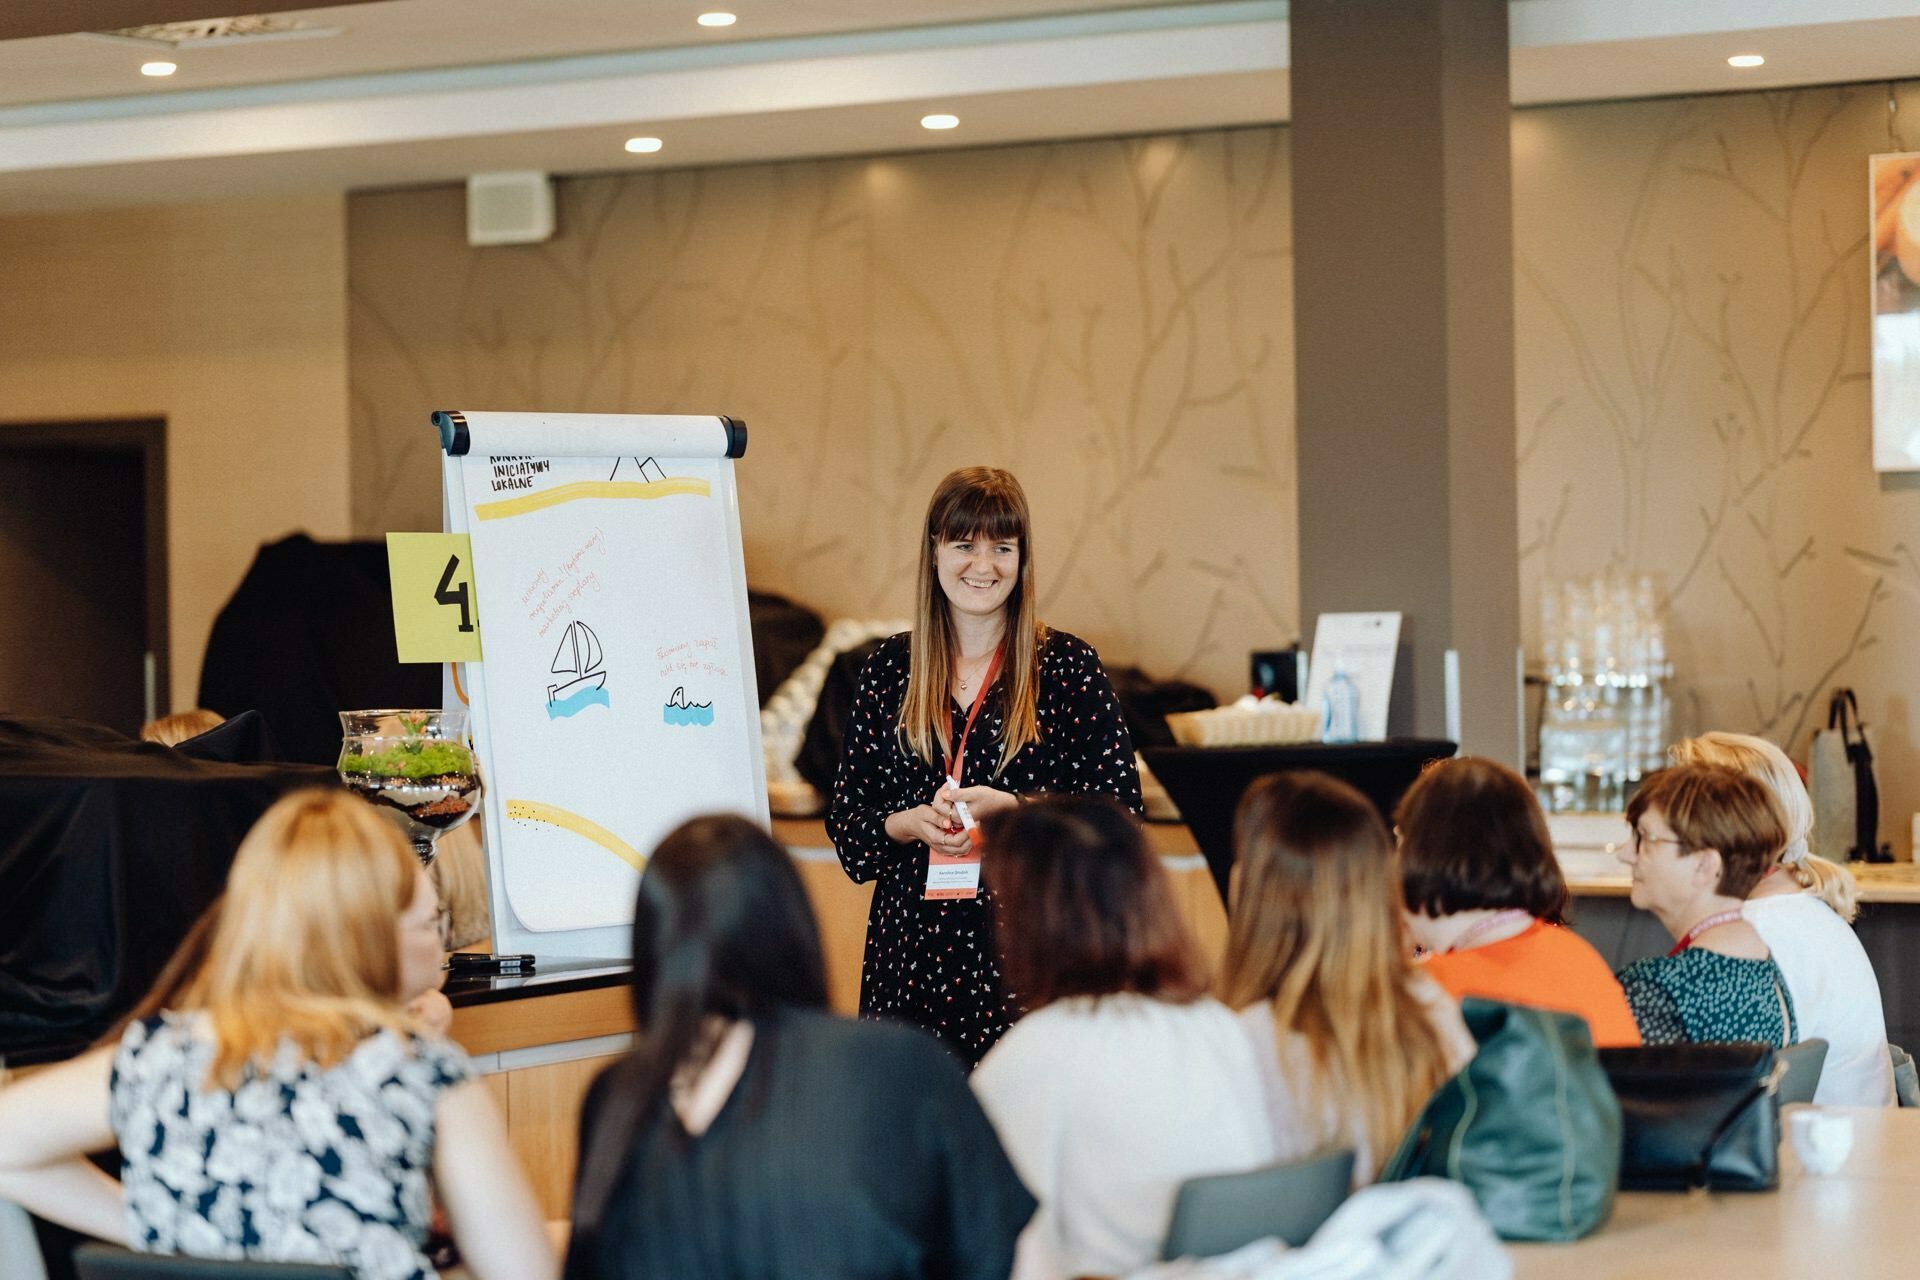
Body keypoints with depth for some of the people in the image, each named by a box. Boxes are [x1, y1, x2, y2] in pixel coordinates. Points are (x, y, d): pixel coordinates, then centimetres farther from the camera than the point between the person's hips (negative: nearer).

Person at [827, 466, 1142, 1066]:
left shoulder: (1067, 667, 2)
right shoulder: (890, 669, 10)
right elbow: (846, 821, 11)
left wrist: (1013, 810, -14)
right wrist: (909, 824, -9)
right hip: (913, 945, 3)